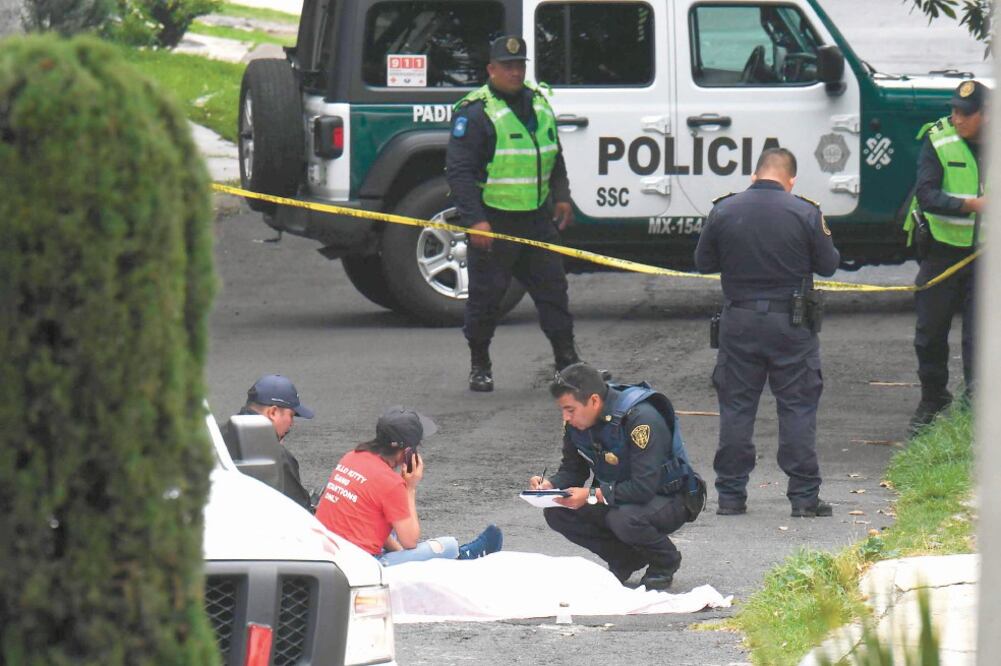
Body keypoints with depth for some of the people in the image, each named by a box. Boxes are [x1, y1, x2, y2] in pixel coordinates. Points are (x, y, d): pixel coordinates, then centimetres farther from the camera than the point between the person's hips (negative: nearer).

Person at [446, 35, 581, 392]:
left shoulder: (539, 104, 12)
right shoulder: (475, 112, -10)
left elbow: (554, 158, 26)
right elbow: (459, 170, -15)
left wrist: (561, 196, 14)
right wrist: (475, 220, -22)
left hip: (536, 219, 6)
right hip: (492, 221, -6)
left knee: (552, 287, 5)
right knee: (486, 295, 1)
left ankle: (567, 360, 12)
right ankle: (480, 366, 14)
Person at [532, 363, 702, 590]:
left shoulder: (641, 419, -30)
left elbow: (644, 487, -34)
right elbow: (573, 470, 4)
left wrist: (592, 495, -36)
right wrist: (549, 485, -18)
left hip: (668, 501, -7)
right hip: (616, 498, 7)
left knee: (623, 519, -38)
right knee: (556, 512, -14)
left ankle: (666, 562, -5)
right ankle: (625, 561, 3)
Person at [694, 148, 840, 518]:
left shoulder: (723, 212, -3)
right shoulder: (805, 214, -8)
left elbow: (703, 262, 7)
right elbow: (828, 265, 0)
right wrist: (824, 236, 19)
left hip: (739, 322, 2)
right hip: (790, 322, -2)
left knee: (736, 407, 9)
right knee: (798, 408, 4)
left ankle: (731, 495, 10)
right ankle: (804, 497, 3)